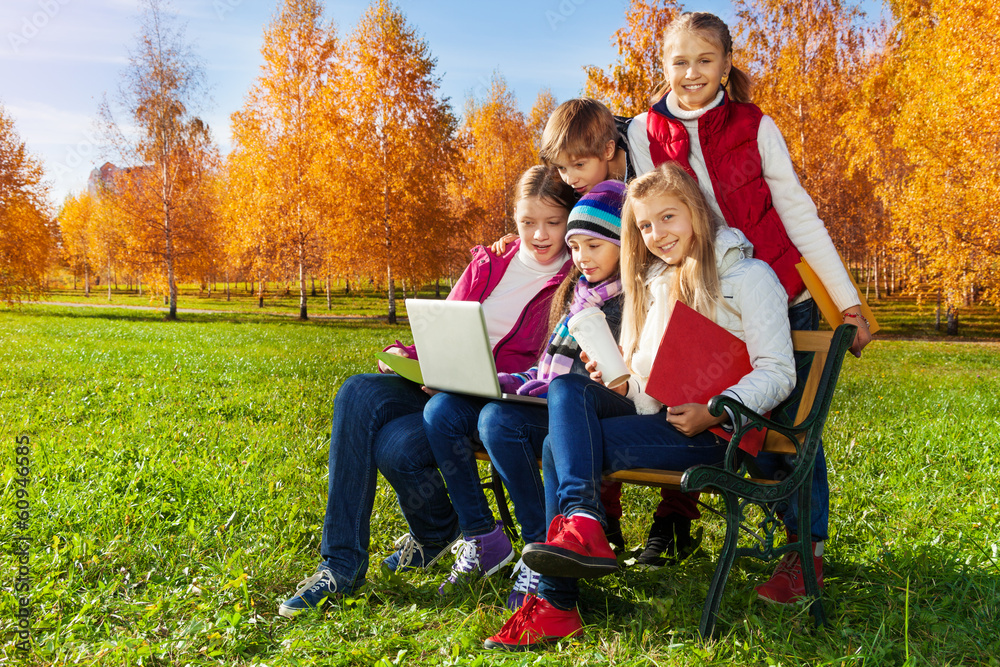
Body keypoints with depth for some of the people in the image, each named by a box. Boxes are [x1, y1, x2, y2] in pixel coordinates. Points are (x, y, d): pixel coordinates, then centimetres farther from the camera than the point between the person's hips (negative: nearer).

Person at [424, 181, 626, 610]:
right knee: (442, 410, -12)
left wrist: (538, 388, -21)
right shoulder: (574, 291, 22)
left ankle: (542, 549, -21)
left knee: (499, 419, -34)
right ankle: (482, 539, -7)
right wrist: (518, 382, 5)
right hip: (544, 403, 8)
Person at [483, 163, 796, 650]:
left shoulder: (747, 276, 0)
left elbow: (776, 373, -7)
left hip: (710, 431, -7)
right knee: (567, 387, -22)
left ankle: (555, 604, -28)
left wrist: (714, 411, -21)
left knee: (561, 446, -24)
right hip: (646, 412, 7)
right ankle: (582, 519, -36)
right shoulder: (654, 281, 23)